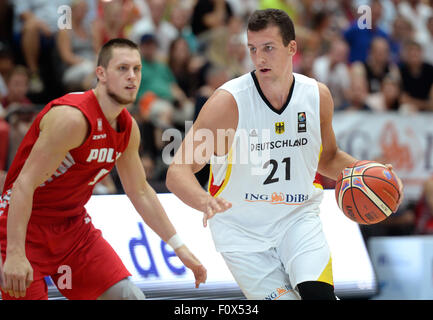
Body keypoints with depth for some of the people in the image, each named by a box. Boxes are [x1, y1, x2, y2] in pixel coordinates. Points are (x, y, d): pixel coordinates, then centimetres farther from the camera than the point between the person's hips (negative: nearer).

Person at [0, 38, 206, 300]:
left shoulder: (128, 128, 2)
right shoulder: (72, 118, -25)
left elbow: (141, 193, 16)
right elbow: (24, 184, -28)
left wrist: (180, 248, 14)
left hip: (74, 226, 8)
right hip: (24, 227, -8)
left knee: (130, 296, -4)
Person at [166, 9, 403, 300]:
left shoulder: (317, 96, -4)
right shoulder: (228, 101, -18)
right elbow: (178, 172, -21)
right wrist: (204, 201, -42)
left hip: (298, 217, 2)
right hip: (242, 230, -2)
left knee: (319, 292, -21)